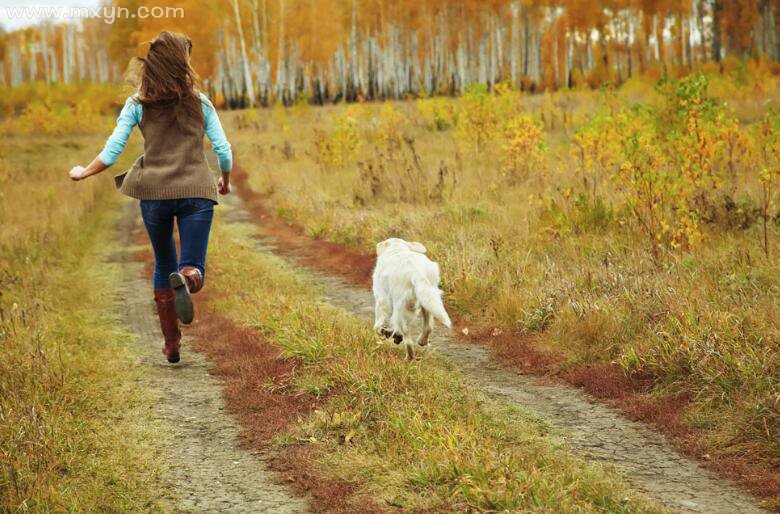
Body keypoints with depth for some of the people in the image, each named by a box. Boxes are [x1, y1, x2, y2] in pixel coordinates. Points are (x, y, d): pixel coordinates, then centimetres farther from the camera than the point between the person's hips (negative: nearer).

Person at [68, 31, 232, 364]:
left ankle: (172, 344, 17)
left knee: (163, 265, 20)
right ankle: (185, 279, -37)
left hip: (155, 192, 1)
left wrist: (83, 173, 18)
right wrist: (225, 182, 25)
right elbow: (223, 151, 5)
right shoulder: (200, 103, 5)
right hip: (196, 192, -1)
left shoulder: (138, 105, 4)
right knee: (193, 271, 2)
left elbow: (111, 152, 0)